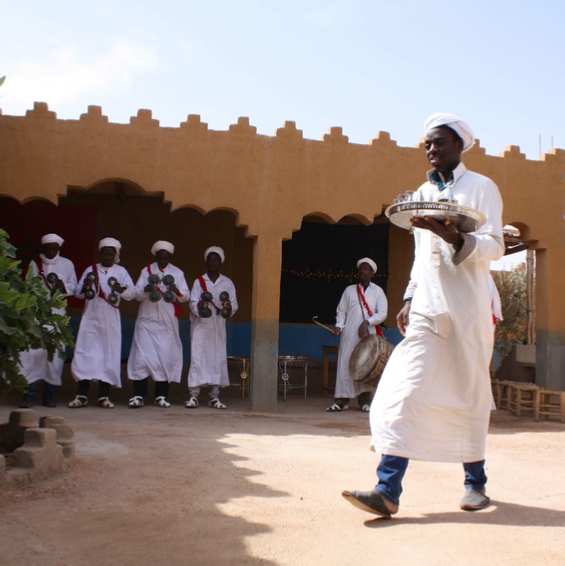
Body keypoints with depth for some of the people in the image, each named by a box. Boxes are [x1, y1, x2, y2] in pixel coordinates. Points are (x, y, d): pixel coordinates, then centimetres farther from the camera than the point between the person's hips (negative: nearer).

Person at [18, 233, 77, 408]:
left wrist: (64, 287, -14)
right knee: (32, 351, -9)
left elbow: (74, 286, 8)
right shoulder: (34, 263, 7)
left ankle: (49, 394, 8)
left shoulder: (67, 264, 8)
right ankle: (29, 393, -3)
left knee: (54, 353, 0)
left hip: (57, 313, 1)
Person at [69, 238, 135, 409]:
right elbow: (77, 293, 4)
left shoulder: (121, 271, 6)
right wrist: (85, 287, -19)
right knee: (85, 353, -3)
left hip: (111, 320, 0)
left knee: (109, 355, -1)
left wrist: (121, 289, -27)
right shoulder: (90, 270, 8)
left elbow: (132, 293, -5)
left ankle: (104, 396, 6)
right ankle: (82, 395, 2)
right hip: (90, 318, 1)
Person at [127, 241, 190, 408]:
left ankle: (161, 396, 6)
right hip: (147, 320, 0)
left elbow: (186, 296, 2)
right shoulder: (146, 271, 8)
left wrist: (176, 291, -20)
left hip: (167, 323, 1)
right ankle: (138, 395, -3)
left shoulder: (178, 273, 9)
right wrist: (146, 290, -21)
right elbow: (137, 293, 1)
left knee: (165, 357, 0)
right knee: (142, 356, -6)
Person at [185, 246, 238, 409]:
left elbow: (234, 304, 3)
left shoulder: (227, 283, 9)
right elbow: (192, 303, -2)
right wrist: (199, 306, -25)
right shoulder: (199, 281, 6)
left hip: (218, 327, 2)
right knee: (197, 358, -7)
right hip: (200, 325, -1)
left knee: (218, 359, 0)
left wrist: (229, 307, -20)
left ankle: (214, 396, 6)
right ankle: (194, 395, -5)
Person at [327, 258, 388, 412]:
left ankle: (364, 401, 6)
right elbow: (341, 311, 11)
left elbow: (382, 313, -1)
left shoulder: (377, 291, 8)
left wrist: (367, 322, -13)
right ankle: (342, 401, -1)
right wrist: (339, 326, -5)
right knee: (345, 365, -4)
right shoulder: (349, 290, 12)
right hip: (350, 334, 1)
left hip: (368, 335, -1)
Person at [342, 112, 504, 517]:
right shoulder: (422, 194, 18)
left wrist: (454, 238, -27)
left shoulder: (481, 187, 2)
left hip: (468, 310, -4)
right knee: (404, 391, -8)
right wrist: (410, 298, 12)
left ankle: (476, 482, 24)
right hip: (426, 310, 4)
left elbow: (494, 247, -8)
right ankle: (388, 490, -11)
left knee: (470, 396, 6)